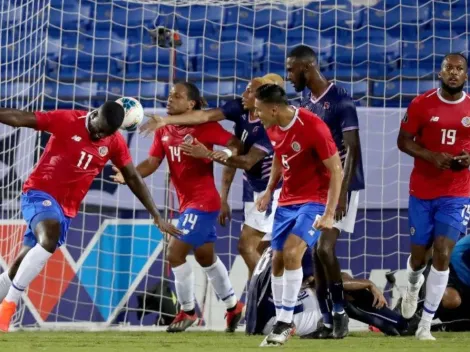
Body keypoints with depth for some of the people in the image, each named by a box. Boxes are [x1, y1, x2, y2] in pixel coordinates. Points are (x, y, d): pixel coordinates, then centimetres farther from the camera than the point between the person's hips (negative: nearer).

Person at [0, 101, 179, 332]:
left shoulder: (115, 143, 3)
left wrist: (156, 216, 8)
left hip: (66, 209, 6)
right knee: (49, 239, -32)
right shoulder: (67, 121, -12)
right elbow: (20, 118, -14)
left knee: (21, 267, 5)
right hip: (40, 192, -6)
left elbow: (132, 178, 11)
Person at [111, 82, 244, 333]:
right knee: (205, 257, 21)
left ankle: (187, 311, 4)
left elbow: (235, 144, -15)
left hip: (202, 201, -8)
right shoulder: (163, 131, 4)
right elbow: (152, 163, 0)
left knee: (175, 253, -12)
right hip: (187, 202, 8)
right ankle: (233, 306, 37)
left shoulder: (204, 127, -14)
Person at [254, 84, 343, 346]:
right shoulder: (273, 127, -1)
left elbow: (336, 171, -19)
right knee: (277, 260, 4)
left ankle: (285, 322, -14)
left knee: (292, 253, -22)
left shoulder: (313, 127, -23)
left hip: (315, 201, -7)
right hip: (287, 200, 8)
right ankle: (283, 322, 17)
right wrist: (270, 190, 11)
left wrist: (329, 214, -23)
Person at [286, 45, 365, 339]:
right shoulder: (306, 105, 10)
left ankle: (340, 310, 1)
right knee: (315, 253, 4)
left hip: (341, 186, -8)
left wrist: (342, 192, -24)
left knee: (325, 248, -17)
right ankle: (327, 322, 9)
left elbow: (353, 150, -18)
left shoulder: (340, 101, -15)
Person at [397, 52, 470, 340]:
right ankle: (413, 286, 49)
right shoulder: (422, 104, -5)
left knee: (442, 256, -12)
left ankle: (425, 325, -3)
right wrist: (432, 156, -19)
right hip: (422, 191, 0)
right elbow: (403, 141, -3)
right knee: (419, 255, 10)